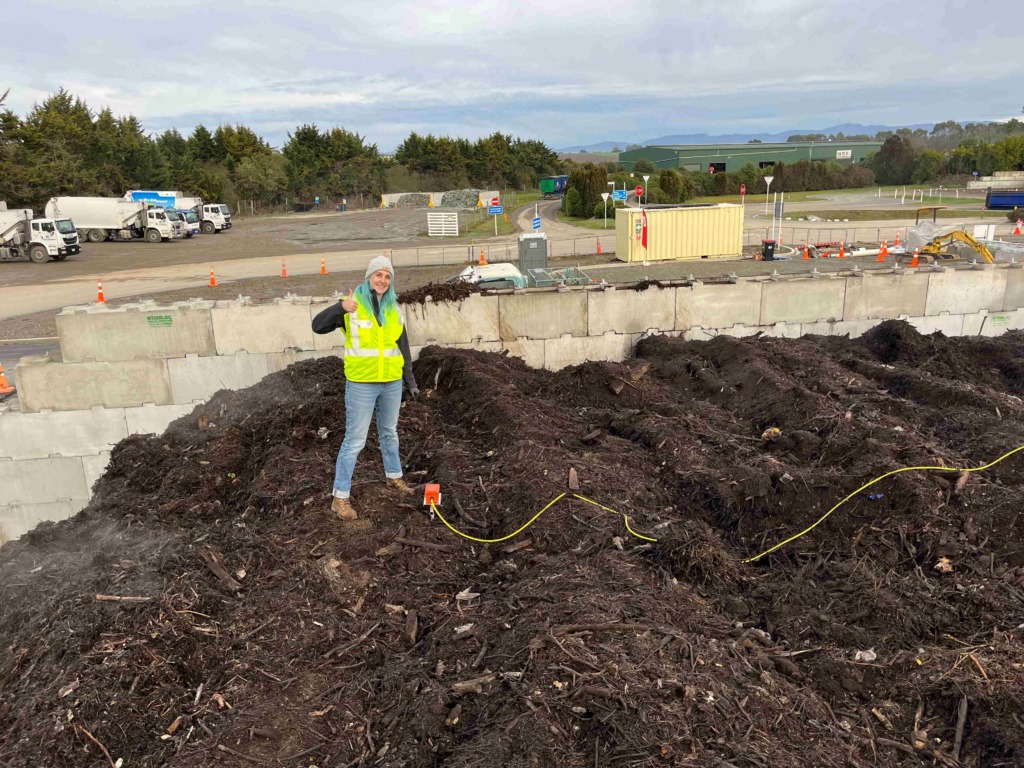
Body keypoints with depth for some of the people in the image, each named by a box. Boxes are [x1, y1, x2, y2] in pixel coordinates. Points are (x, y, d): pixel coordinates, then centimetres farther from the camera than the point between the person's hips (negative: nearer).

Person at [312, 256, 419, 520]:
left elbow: (403, 346, 13)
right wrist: (340, 307, -34)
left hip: (392, 383, 5)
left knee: (389, 433, 22)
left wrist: (410, 380, 14)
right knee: (354, 440, -3)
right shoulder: (352, 306, -9)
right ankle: (340, 497, 7)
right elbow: (318, 326, -18)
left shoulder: (393, 309, 6)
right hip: (361, 384, -5)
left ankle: (394, 476, 42)